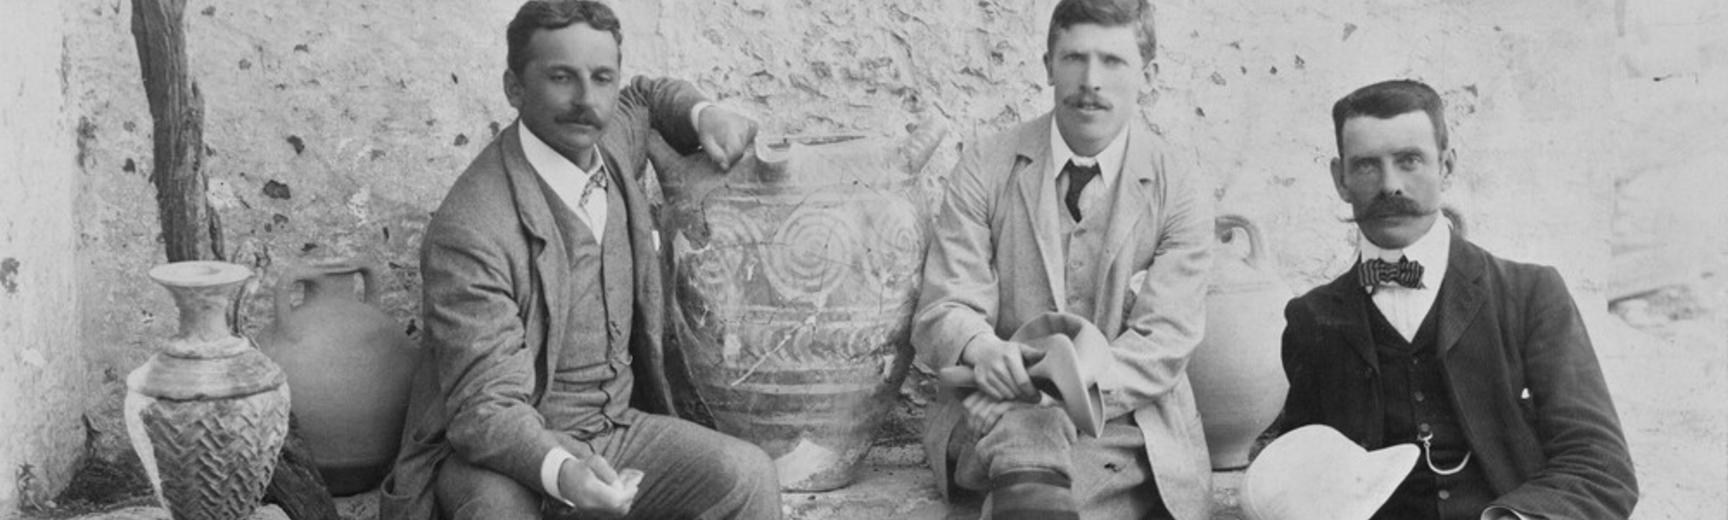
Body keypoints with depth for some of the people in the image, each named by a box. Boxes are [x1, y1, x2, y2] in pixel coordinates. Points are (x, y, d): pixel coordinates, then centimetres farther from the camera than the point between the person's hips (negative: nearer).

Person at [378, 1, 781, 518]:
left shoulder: (611, 143, 2)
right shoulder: (469, 231, -21)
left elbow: (645, 96, 28)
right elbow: (485, 408, -23)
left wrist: (704, 114, 6)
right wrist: (561, 471, -43)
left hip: (615, 427, 6)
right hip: (498, 455, -6)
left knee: (749, 476, -21)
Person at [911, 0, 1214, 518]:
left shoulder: (1179, 195, 3)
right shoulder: (984, 169, 4)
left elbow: (1163, 344, -5)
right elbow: (941, 313, 0)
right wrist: (985, 349, -24)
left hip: (1125, 415, 1)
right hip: (1000, 405, 0)